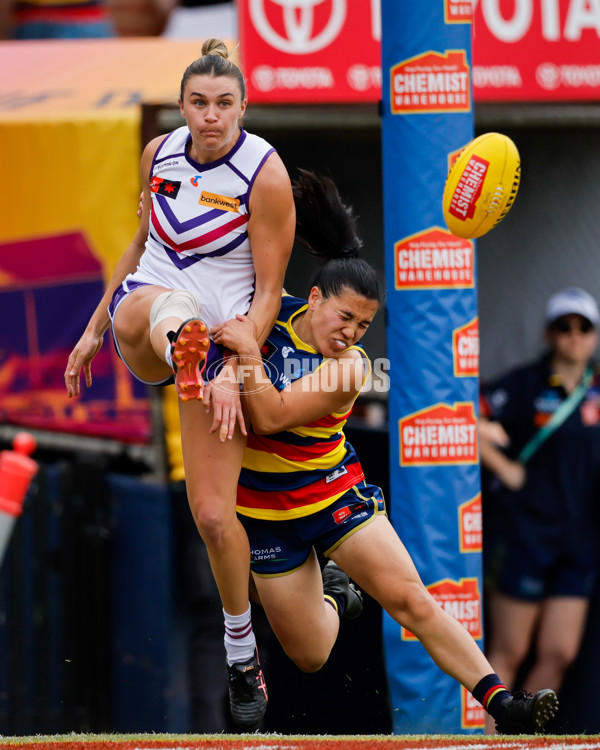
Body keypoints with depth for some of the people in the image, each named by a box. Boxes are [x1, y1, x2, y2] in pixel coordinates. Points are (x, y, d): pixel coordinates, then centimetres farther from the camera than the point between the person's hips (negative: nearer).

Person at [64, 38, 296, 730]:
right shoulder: (160, 153, 3)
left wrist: (234, 372, -22)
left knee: (212, 514, -7)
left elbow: (268, 291, -10)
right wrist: (96, 327, 21)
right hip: (144, 317, 4)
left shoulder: (265, 173, -12)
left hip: (224, 337, -4)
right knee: (155, 301, -38)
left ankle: (242, 653, 11)